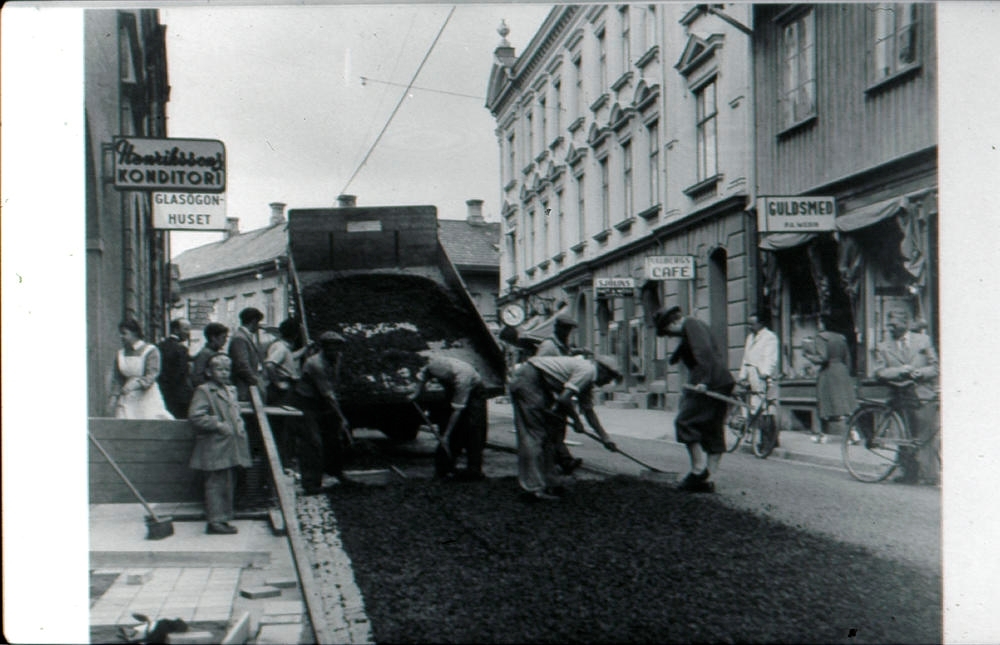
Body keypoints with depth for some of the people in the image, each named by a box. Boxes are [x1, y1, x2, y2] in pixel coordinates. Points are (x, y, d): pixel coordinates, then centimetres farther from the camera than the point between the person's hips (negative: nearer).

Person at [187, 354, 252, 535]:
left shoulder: (231, 390, 19)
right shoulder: (204, 390, -7)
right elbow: (195, 416, -17)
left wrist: (239, 426, 11)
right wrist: (218, 425, -19)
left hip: (232, 448, 9)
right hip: (214, 448, -8)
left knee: (229, 485, 12)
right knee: (215, 485, -8)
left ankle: (224, 518, 20)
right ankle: (216, 521, -5)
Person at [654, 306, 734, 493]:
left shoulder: (691, 325, -7)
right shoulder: (695, 326, 24)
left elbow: (703, 351, -21)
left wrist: (703, 381, -27)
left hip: (710, 384, -10)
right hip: (722, 383, 10)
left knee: (684, 422, -6)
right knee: (713, 431, 9)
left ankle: (699, 469, -7)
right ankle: (707, 479, 11)